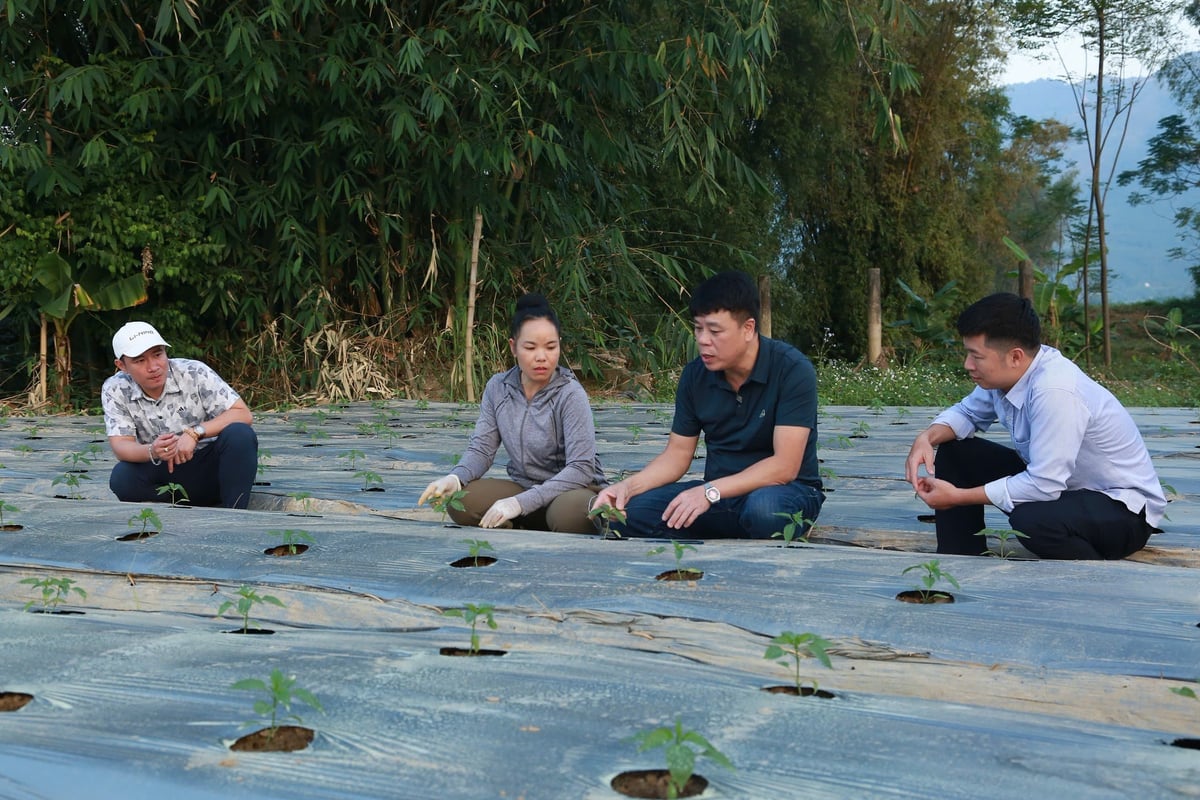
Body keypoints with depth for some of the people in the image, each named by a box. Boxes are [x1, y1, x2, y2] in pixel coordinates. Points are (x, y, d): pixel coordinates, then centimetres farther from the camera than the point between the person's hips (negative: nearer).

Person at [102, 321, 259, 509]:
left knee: (240, 435, -30)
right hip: (162, 475, 1)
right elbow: (120, 446, -12)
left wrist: (195, 433, -28)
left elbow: (243, 415, -15)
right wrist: (152, 451, -35)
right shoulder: (115, 390, -6)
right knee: (121, 478, -28)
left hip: (210, 466, -1)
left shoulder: (194, 373, -12)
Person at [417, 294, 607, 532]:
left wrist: (520, 503, -32)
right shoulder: (498, 388, -1)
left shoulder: (570, 394, -16)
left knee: (569, 512, -39)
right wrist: (455, 478, -26)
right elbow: (482, 449, -2)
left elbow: (580, 468, -22)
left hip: (573, 488, -4)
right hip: (523, 485, 4)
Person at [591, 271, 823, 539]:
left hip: (785, 491, -5)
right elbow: (677, 455, 5)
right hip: (719, 495, 5)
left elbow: (784, 467, -21)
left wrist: (709, 492, -28)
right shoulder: (695, 375, 0)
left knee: (764, 509, -42)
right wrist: (628, 486, -14)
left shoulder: (792, 370, -16)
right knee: (630, 513, -19)